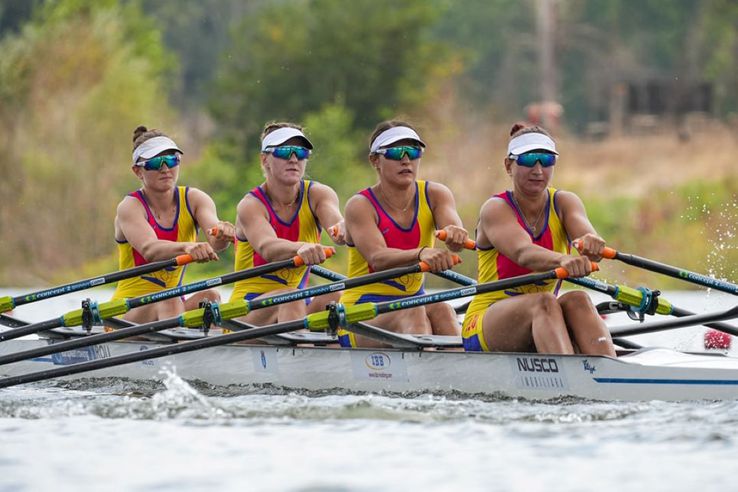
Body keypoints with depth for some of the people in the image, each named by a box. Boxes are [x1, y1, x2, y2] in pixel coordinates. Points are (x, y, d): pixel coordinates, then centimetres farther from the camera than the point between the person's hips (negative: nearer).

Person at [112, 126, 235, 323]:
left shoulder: (194, 199, 0)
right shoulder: (129, 208, -11)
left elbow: (214, 238, -22)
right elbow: (149, 250, -33)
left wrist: (222, 234, -49)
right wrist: (188, 247, -54)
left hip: (171, 304, 4)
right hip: (129, 311, -4)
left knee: (209, 296, -26)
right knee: (168, 302, -34)